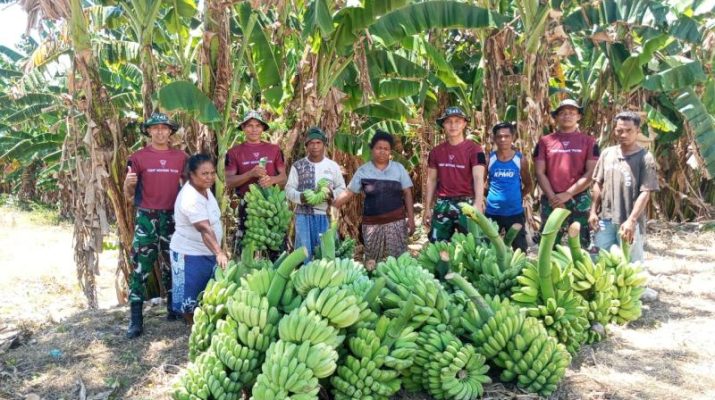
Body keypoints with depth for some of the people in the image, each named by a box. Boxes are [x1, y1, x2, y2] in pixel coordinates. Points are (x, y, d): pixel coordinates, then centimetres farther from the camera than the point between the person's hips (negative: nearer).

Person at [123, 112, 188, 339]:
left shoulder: (181, 157, 7)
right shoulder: (138, 158, 0)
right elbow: (128, 195, 0)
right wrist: (128, 183, -21)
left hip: (172, 217, 3)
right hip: (146, 218, -2)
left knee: (172, 265, 12)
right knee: (140, 268, -3)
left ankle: (174, 309, 25)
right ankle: (136, 320, 0)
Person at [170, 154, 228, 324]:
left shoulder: (205, 188, 2)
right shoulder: (190, 198, -27)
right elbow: (205, 229, -40)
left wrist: (218, 251, 18)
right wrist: (219, 252, -50)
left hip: (208, 252, 9)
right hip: (190, 255, -9)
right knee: (191, 298, 6)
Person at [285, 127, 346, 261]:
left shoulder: (333, 166, 6)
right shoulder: (298, 166, 2)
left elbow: (342, 189, 10)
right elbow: (289, 190, 2)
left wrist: (332, 194, -12)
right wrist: (301, 197, -18)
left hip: (325, 215, 1)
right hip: (304, 215, -1)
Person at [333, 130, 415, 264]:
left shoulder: (398, 168, 2)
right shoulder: (363, 170, 1)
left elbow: (407, 193, 4)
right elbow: (348, 192, 4)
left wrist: (411, 218, -2)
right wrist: (332, 206, -9)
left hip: (396, 221, 0)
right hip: (372, 223, 1)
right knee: (372, 261, 6)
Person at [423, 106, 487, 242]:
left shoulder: (474, 149, -6)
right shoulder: (436, 151, 7)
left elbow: (478, 178, -18)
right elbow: (431, 181, 12)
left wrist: (478, 204, -32)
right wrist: (427, 208, 8)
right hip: (442, 205, 4)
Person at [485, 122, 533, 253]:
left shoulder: (520, 159, -2)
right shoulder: (489, 159, -3)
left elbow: (528, 185, 9)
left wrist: (517, 197, 0)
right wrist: (490, 195, -1)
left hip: (515, 213, 0)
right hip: (492, 212, 0)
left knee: (519, 250, 9)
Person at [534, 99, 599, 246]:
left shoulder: (589, 142, 6)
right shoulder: (545, 141, 7)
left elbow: (591, 173, -2)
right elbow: (540, 173, 2)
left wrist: (567, 194, -10)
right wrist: (553, 197, -8)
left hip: (579, 201, 0)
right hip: (551, 202, 1)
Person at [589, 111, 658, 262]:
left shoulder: (645, 158, -7)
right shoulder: (607, 153, 8)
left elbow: (645, 193, -12)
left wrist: (631, 220, -19)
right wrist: (593, 211, 7)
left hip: (630, 222, -4)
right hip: (605, 219, 5)